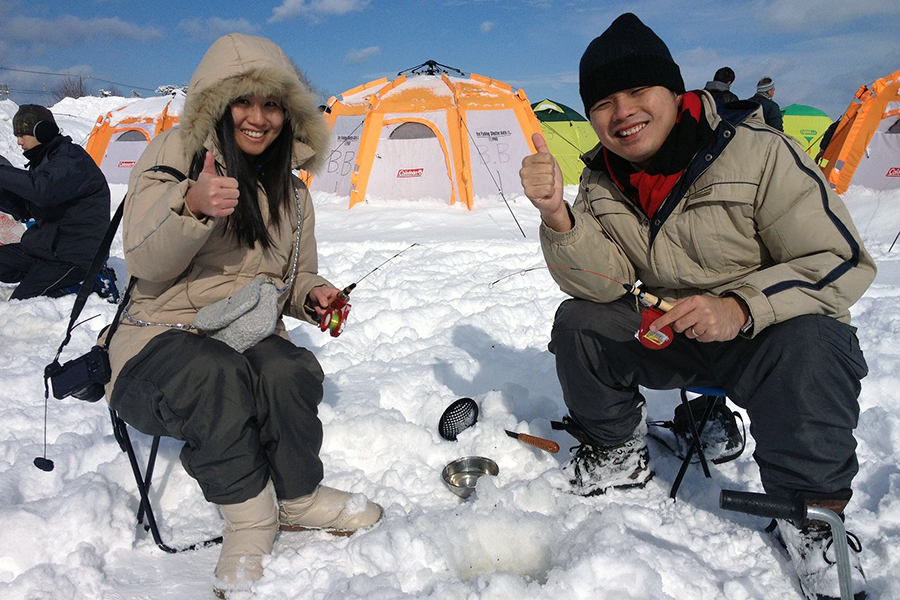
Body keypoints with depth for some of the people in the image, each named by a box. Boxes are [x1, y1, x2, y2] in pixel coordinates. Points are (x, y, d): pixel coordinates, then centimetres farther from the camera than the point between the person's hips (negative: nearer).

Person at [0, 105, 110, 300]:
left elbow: (44, 190, -35)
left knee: (20, 304, -15)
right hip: (46, 245, 10)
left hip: (75, 256, -10)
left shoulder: (71, 158, -15)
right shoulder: (43, 159, 15)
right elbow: (25, 210, 17)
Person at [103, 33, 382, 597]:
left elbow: (296, 276, 18)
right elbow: (145, 264, -16)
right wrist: (191, 206, -36)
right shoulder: (173, 153, -5)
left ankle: (299, 499, -9)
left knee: (290, 369, -31)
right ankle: (249, 519, -19)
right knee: (217, 372, -37)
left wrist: (313, 294, -7)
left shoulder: (291, 190, 10)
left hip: (251, 339, 4)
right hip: (161, 340, -3)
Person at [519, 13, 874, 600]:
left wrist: (741, 307, -35)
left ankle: (813, 516, -13)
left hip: (768, 331, -4)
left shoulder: (757, 152, -19)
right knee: (577, 323, -14)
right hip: (666, 333, 5)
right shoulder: (603, 181, -4)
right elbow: (601, 285, -13)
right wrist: (557, 215, -30)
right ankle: (620, 453, 9)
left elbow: (844, 262, -19)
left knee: (804, 346, -35)